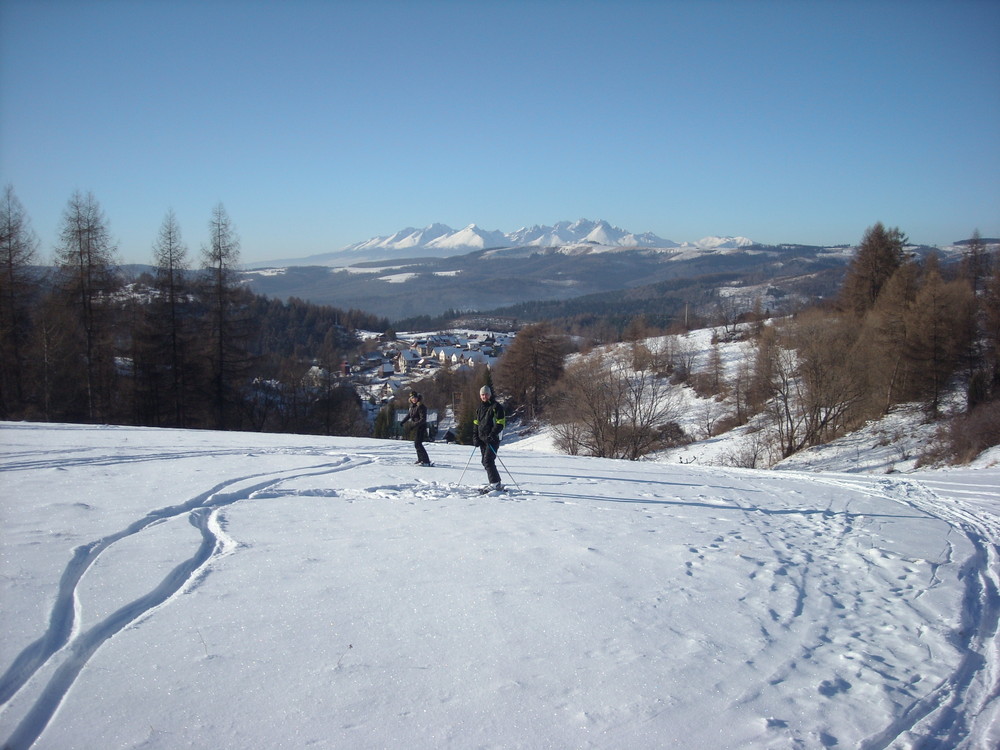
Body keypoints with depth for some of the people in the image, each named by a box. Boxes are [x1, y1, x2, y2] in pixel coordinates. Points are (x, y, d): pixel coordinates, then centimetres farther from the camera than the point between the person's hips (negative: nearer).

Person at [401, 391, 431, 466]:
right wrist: (403, 421, 28)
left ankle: (426, 461, -18)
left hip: (421, 427, -9)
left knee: (418, 444, -16)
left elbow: (423, 419, -24)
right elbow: (409, 414, 28)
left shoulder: (421, 407, -19)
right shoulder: (412, 406, 9)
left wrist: (415, 425, -32)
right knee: (416, 444, 19)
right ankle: (420, 459, 34)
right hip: (415, 427, 9)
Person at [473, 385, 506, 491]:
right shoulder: (480, 408, 17)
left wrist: (492, 435, -21)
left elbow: (500, 423, -11)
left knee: (488, 461, -17)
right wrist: (475, 437, 10)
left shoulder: (496, 407, -5)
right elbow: (476, 423, 22)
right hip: (482, 439, 8)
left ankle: (495, 483, -15)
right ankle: (496, 484, 14)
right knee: (485, 462, 7)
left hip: (493, 439, -8)